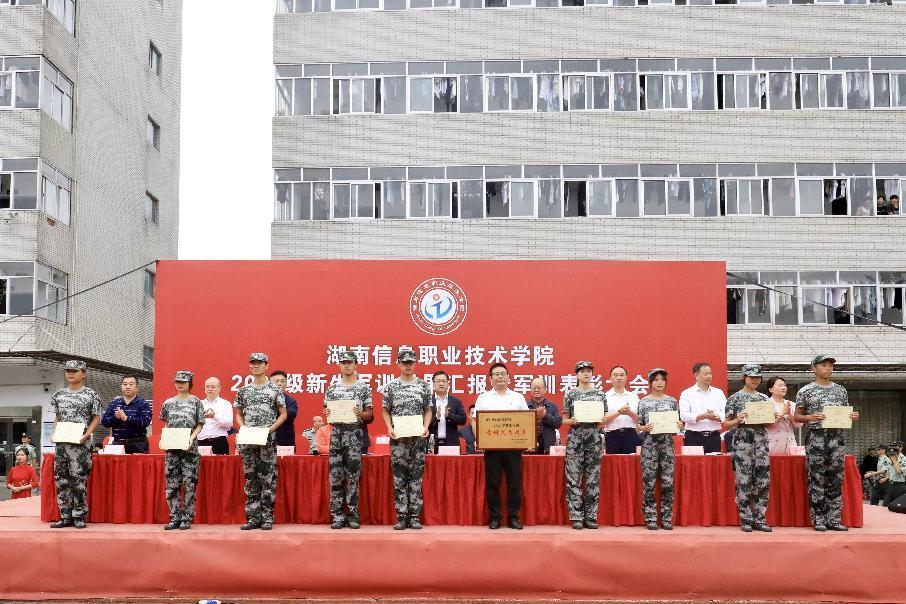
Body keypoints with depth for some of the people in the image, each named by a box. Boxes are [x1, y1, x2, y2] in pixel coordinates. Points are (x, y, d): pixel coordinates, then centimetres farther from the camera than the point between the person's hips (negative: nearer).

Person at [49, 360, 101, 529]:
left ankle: (79, 516, 2)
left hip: (81, 443, -5)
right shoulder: (59, 394, 13)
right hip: (61, 442, 5)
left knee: (79, 480, -6)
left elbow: (96, 418, 1)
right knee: (61, 480, 5)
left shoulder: (91, 394, -1)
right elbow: (57, 418, 19)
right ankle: (66, 516, 13)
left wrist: (87, 434, -12)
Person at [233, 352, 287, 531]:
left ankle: (267, 518, 2)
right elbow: (239, 415, 18)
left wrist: (270, 428, -10)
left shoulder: (275, 389, 2)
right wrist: (243, 428, -1)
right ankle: (253, 517, 9)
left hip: (268, 440, -3)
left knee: (268, 479, -4)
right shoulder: (243, 390, 12)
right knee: (250, 479, 4)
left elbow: (283, 414, 3)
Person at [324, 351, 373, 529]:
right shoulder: (332, 388, 11)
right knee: (335, 475, 0)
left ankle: (353, 514, 6)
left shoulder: (364, 388, 5)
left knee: (353, 475, -1)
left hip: (355, 433, -2)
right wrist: (327, 413, -8)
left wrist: (360, 414, -16)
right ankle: (337, 515, 7)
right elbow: (327, 410, 14)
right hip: (336, 432, 2)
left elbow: (369, 413, 5)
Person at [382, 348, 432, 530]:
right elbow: (386, 411, 8)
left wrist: (426, 427, -7)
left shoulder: (424, 385, 7)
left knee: (416, 477, 2)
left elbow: (428, 410, 9)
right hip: (398, 437, 0)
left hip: (418, 437, 0)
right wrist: (389, 428, -8)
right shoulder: (391, 386, 6)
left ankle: (414, 516, 7)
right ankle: (401, 517, 5)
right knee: (399, 478, 0)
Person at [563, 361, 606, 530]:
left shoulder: (600, 394, 9)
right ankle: (576, 517, 2)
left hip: (594, 438, 2)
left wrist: (602, 420, -9)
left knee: (594, 478, 2)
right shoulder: (570, 395, 5)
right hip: (575, 438, -2)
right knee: (574, 478, -4)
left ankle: (591, 516, 9)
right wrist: (572, 421, -14)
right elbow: (564, 420, 6)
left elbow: (603, 420, 13)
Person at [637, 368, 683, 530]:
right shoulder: (643, 402, 3)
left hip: (667, 444, 2)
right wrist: (644, 428, -16)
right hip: (649, 445, -2)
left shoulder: (672, 401, 9)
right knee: (649, 482, -2)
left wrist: (680, 426, -8)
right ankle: (650, 518, 6)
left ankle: (666, 518, 10)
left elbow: (677, 423, 13)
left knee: (668, 482, 1)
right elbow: (638, 426, 4)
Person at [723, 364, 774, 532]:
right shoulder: (734, 398, 1)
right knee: (744, 482, -5)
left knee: (763, 481, 1)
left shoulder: (764, 398, 13)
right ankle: (746, 520, 3)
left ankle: (760, 519, 8)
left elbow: (767, 423, 18)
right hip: (742, 441, -4)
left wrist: (775, 419, -3)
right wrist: (738, 420, -19)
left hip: (761, 441, 4)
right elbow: (726, 425, 0)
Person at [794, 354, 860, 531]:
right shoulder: (805, 391, 3)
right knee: (816, 480, -3)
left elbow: (846, 414, 19)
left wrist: (853, 417, -3)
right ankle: (818, 520, 3)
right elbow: (797, 417, 3)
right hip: (816, 437, -4)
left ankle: (833, 520, 10)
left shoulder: (841, 390, 14)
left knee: (836, 480, 4)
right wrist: (811, 417, -16)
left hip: (838, 437, 4)